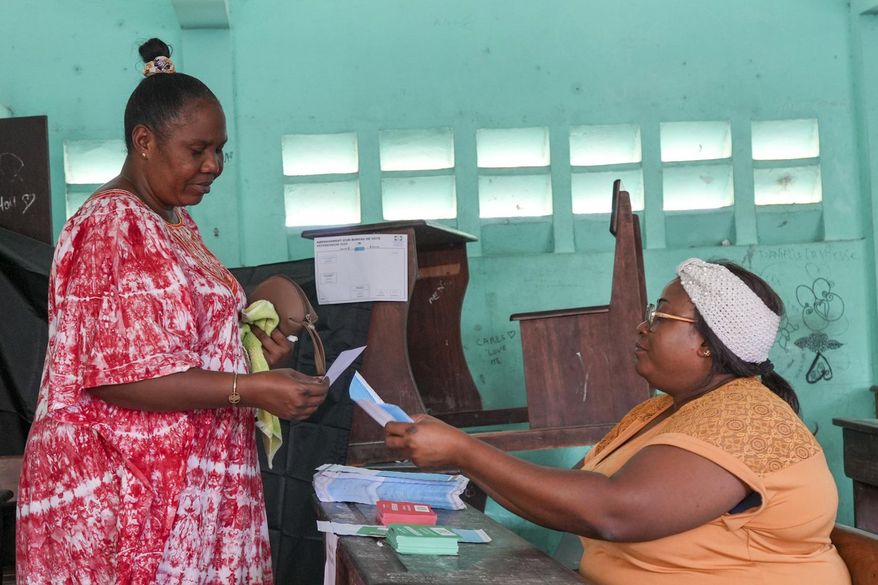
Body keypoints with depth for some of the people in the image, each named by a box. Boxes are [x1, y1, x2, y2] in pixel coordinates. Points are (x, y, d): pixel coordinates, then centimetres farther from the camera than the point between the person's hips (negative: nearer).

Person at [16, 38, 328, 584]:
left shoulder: (176, 224, 13)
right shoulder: (109, 228, -16)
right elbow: (120, 376, -22)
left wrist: (245, 342, 5)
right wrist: (252, 388, -24)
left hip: (191, 484, 9)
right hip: (122, 492, -9)